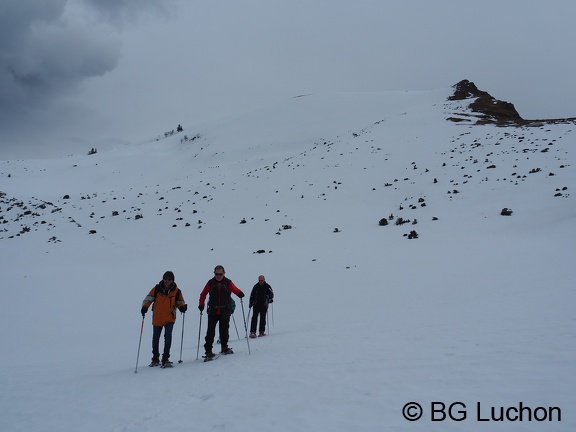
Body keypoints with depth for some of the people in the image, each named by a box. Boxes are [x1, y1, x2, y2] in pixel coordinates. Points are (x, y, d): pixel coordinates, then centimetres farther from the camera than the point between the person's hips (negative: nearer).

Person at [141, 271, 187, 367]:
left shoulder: (176, 291, -5)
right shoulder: (156, 289, -6)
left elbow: (180, 302, 7)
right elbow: (148, 299, -4)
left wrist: (182, 307, -15)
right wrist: (145, 307, -23)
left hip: (170, 318, -1)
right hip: (157, 318, 1)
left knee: (168, 336, -17)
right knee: (155, 338, 12)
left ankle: (165, 358, -7)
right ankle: (155, 358, 31)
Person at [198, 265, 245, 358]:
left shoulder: (228, 283, 0)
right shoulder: (210, 283, 2)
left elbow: (235, 290, -6)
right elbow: (203, 294, 8)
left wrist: (240, 293, -28)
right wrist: (201, 304, -4)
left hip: (225, 312, 0)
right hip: (213, 312, 0)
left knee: (224, 330, 9)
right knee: (210, 331, -6)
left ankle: (224, 347, 27)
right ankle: (208, 350, -2)